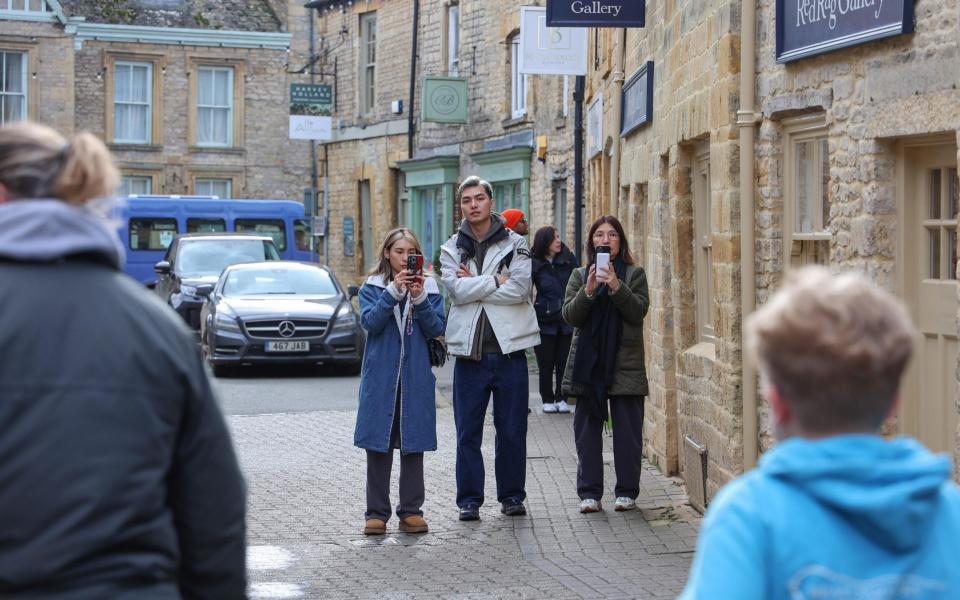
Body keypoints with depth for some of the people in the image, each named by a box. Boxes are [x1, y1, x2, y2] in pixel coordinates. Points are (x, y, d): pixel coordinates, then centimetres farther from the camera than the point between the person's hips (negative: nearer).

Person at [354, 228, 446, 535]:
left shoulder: (429, 287, 8)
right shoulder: (373, 287, 5)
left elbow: (437, 329, -2)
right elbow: (370, 322, -11)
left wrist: (419, 299, -15)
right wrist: (394, 291, -21)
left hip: (416, 376, 1)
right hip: (381, 376, -1)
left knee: (414, 445, 4)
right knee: (378, 444, 1)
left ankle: (411, 511, 11)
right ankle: (377, 513, 7)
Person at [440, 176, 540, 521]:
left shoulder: (515, 244, 4)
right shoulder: (451, 248, 8)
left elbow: (519, 288, -11)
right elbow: (456, 289, -9)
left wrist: (474, 285, -8)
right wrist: (495, 280, -10)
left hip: (509, 348, -1)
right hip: (469, 350, 1)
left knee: (512, 430, 6)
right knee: (467, 431, 3)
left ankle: (512, 495, 18)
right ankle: (469, 499, 11)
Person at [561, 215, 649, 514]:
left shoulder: (634, 273, 7)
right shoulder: (580, 275, 12)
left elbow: (638, 311, -6)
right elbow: (569, 315, 1)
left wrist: (616, 286, -18)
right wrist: (588, 291, -15)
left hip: (624, 364, -1)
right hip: (588, 363, 2)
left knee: (627, 431, 1)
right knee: (587, 429, 2)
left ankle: (627, 492, 11)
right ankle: (589, 493, 8)